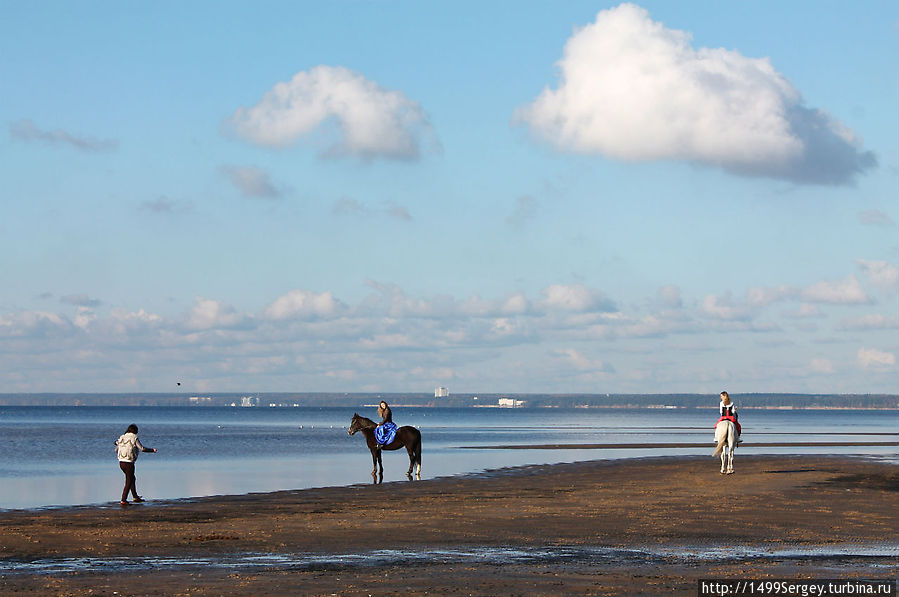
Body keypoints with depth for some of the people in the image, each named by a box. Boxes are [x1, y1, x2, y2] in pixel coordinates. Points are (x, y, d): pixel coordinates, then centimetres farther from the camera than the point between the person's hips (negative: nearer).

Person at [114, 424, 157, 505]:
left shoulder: (122, 437, 7)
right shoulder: (134, 438, -9)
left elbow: (116, 450, 13)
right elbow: (142, 449, -12)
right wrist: (153, 450, 2)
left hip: (121, 462, 7)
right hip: (129, 463, -7)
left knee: (132, 478, 23)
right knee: (129, 482, 3)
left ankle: (135, 497, 31)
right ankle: (123, 500, 1)